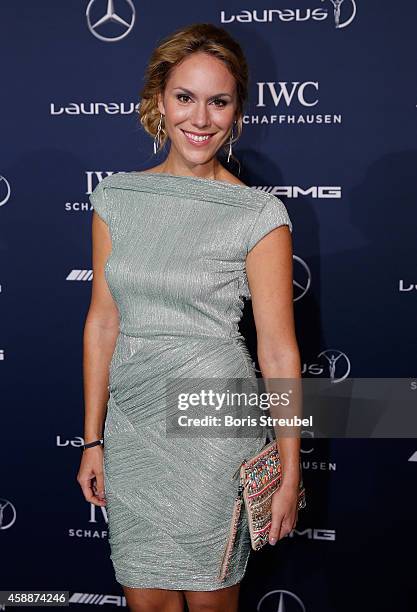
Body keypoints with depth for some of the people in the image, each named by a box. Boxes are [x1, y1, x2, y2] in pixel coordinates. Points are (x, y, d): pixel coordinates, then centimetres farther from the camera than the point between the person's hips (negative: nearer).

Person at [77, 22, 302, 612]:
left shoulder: (258, 214, -9)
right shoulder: (117, 196, 2)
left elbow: (278, 348, -9)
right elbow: (103, 320, 6)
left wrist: (290, 474, -8)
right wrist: (93, 439, 7)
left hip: (215, 425, -3)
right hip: (130, 423, 4)